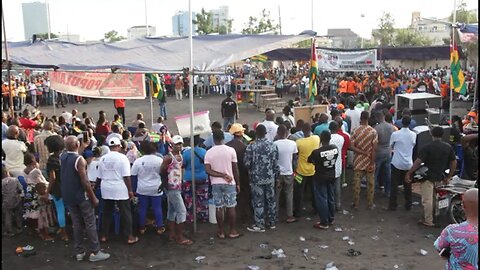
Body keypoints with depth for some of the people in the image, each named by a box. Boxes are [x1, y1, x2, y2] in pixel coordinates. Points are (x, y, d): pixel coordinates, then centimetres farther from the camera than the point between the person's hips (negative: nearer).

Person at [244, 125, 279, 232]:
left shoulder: (251, 147, -14)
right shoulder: (273, 145, -3)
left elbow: (247, 163, -11)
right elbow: (276, 163, 1)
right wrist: (276, 175, 12)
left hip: (256, 179, -3)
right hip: (270, 178, 4)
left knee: (258, 202, 5)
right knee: (271, 200, 14)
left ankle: (259, 225, 11)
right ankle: (272, 223, 24)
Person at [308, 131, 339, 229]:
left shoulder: (316, 152, -25)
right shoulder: (335, 148, -10)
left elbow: (309, 160, -9)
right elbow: (335, 159, 4)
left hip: (320, 178, -5)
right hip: (332, 176, 5)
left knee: (322, 200, 6)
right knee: (331, 198, 18)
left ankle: (324, 223, 13)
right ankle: (331, 219, 32)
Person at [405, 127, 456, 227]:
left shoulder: (427, 147, -15)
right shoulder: (448, 147, 2)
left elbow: (418, 162, -20)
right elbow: (454, 162, 6)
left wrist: (408, 173, -17)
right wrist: (448, 177, 12)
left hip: (428, 177, -6)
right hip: (440, 178, 6)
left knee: (427, 200, 0)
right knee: (435, 198, 21)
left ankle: (428, 221, 4)